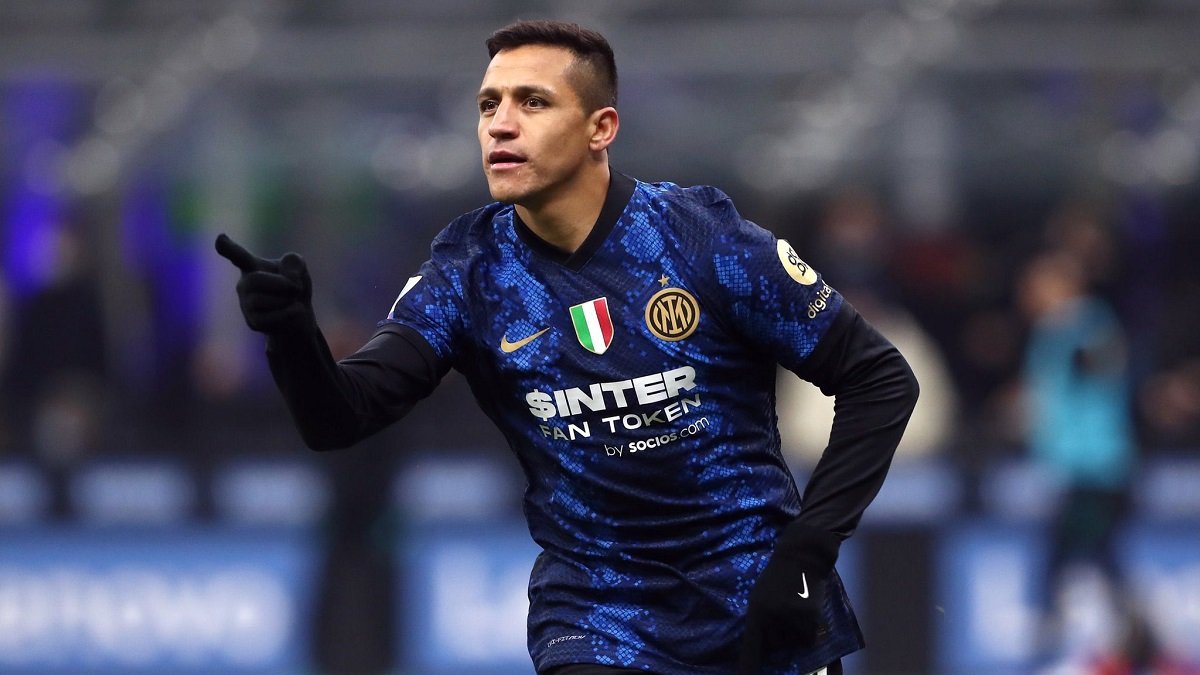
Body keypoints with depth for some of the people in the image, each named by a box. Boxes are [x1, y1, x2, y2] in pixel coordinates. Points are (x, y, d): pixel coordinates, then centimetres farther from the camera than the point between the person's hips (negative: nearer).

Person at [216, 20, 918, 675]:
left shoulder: (702, 237, -12)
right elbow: (340, 417, -13)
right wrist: (292, 333, -35)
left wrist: (805, 554, -15)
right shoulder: (470, 269, -5)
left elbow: (883, 380, -8)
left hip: (763, 604, -1)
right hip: (596, 608, 1)